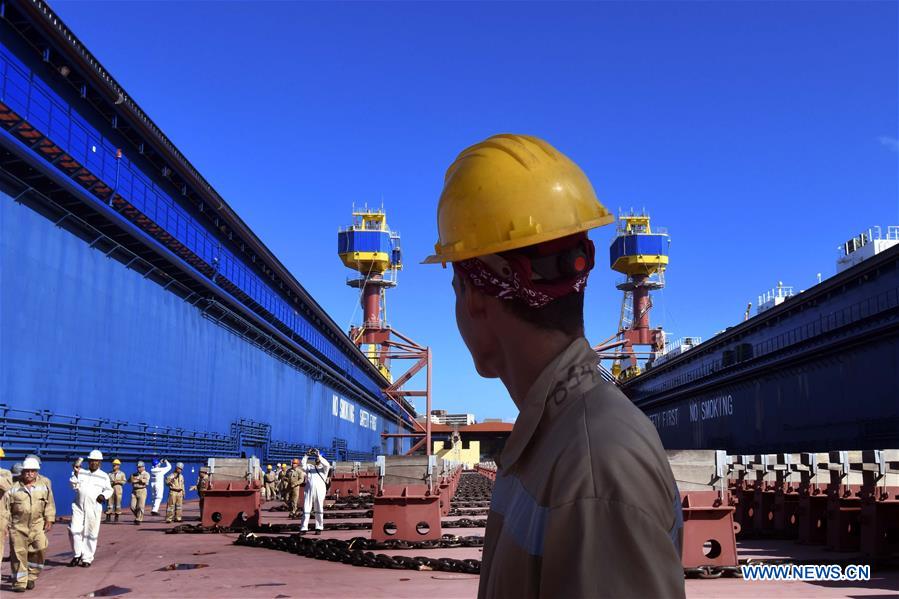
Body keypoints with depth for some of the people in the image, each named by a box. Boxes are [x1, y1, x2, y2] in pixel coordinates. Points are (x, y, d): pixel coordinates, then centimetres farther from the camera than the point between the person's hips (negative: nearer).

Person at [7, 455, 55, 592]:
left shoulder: (44, 485, 6)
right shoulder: (13, 487, 1)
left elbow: (49, 504, 12)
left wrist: (49, 520, 6)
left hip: (37, 525, 1)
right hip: (18, 526, -1)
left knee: (38, 551, -5)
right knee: (19, 553, -2)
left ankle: (31, 577, 14)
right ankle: (19, 582, 4)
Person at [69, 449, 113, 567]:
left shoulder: (104, 476, 8)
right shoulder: (81, 472, 9)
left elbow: (109, 490, 14)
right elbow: (74, 486, 1)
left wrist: (104, 495, -7)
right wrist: (76, 473, -11)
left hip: (94, 508, -1)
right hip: (78, 506, 1)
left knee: (90, 534, 1)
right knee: (74, 530, -9)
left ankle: (87, 558, 11)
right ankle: (77, 554, 11)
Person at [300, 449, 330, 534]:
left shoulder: (323, 469, 14)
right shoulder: (309, 467, 21)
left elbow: (327, 464, -8)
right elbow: (303, 465, 4)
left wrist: (319, 455, -10)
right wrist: (307, 455, -2)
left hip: (320, 489, -2)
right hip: (309, 489, 2)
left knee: (319, 509, 0)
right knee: (306, 509, -3)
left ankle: (319, 528, 6)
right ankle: (304, 528, -3)